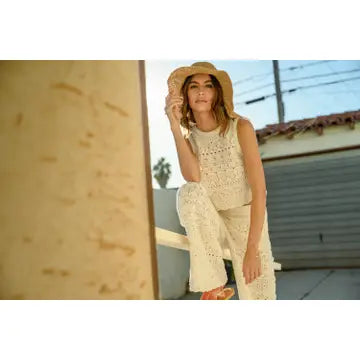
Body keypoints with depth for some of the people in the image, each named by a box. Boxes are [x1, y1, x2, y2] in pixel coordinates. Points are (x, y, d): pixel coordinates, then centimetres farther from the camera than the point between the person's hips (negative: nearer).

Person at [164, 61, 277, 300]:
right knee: (188, 193, -30)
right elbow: (193, 178, -23)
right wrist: (175, 126, -25)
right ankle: (214, 285, -20)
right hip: (211, 224, 2)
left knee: (257, 296, -13)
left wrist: (252, 249, -24)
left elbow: (259, 191, -19)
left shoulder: (240, 127, -14)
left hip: (247, 220, -2)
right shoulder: (188, 137, -3)